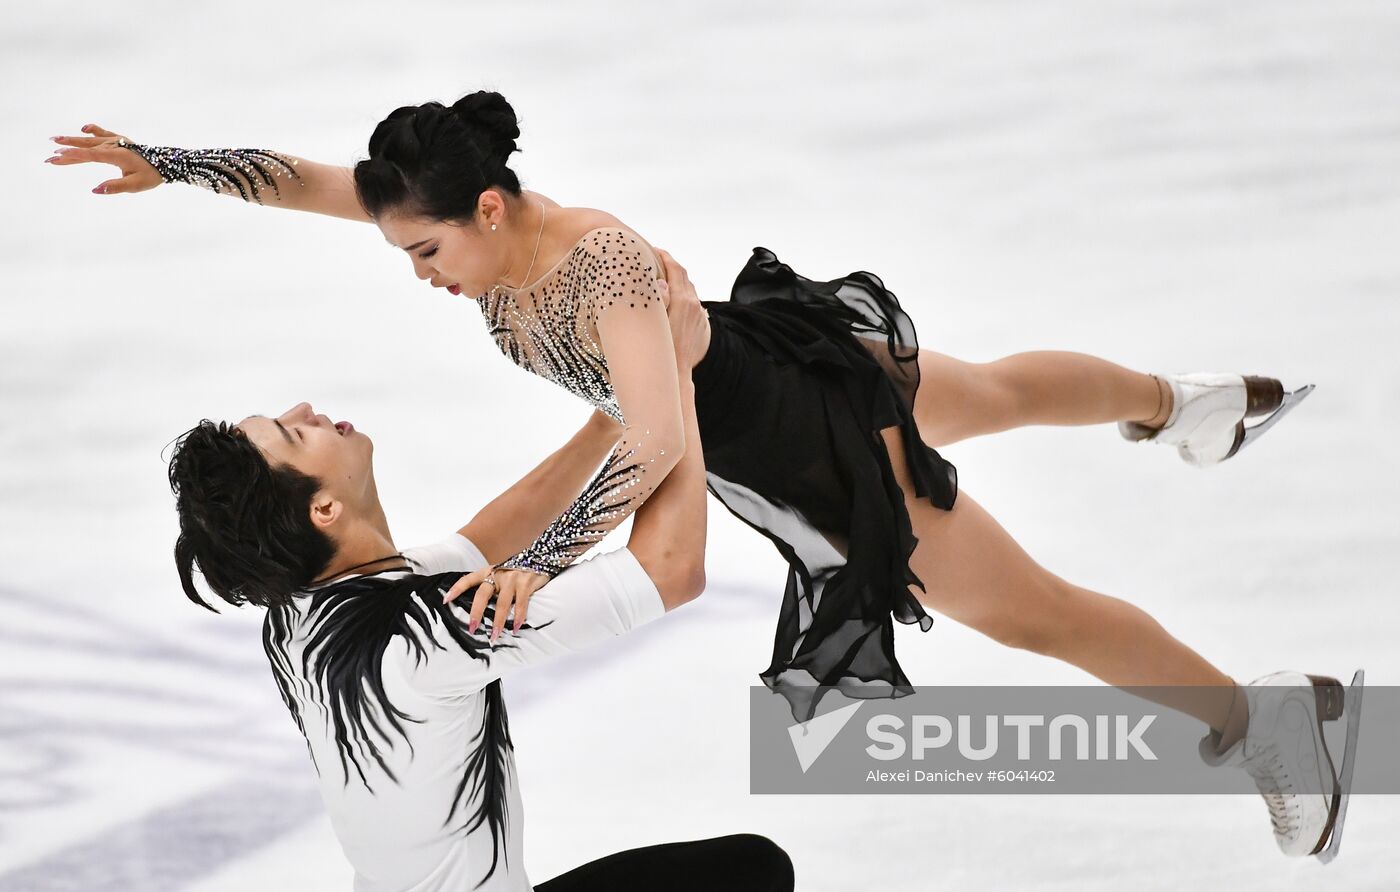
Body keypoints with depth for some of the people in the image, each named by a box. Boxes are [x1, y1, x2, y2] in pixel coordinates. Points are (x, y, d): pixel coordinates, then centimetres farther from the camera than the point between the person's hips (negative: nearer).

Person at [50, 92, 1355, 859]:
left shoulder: (601, 262, -41)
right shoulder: (471, 226, -18)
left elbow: (656, 443, -53)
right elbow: (303, 179, -10)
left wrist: (539, 558, -53)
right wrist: (163, 164, -18)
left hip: (819, 450, -8)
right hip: (781, 362, 8)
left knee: (1034, 611, 5)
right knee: (1000, 396, 36)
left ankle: (1268, 719, 22)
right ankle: (1178, 403, 64)